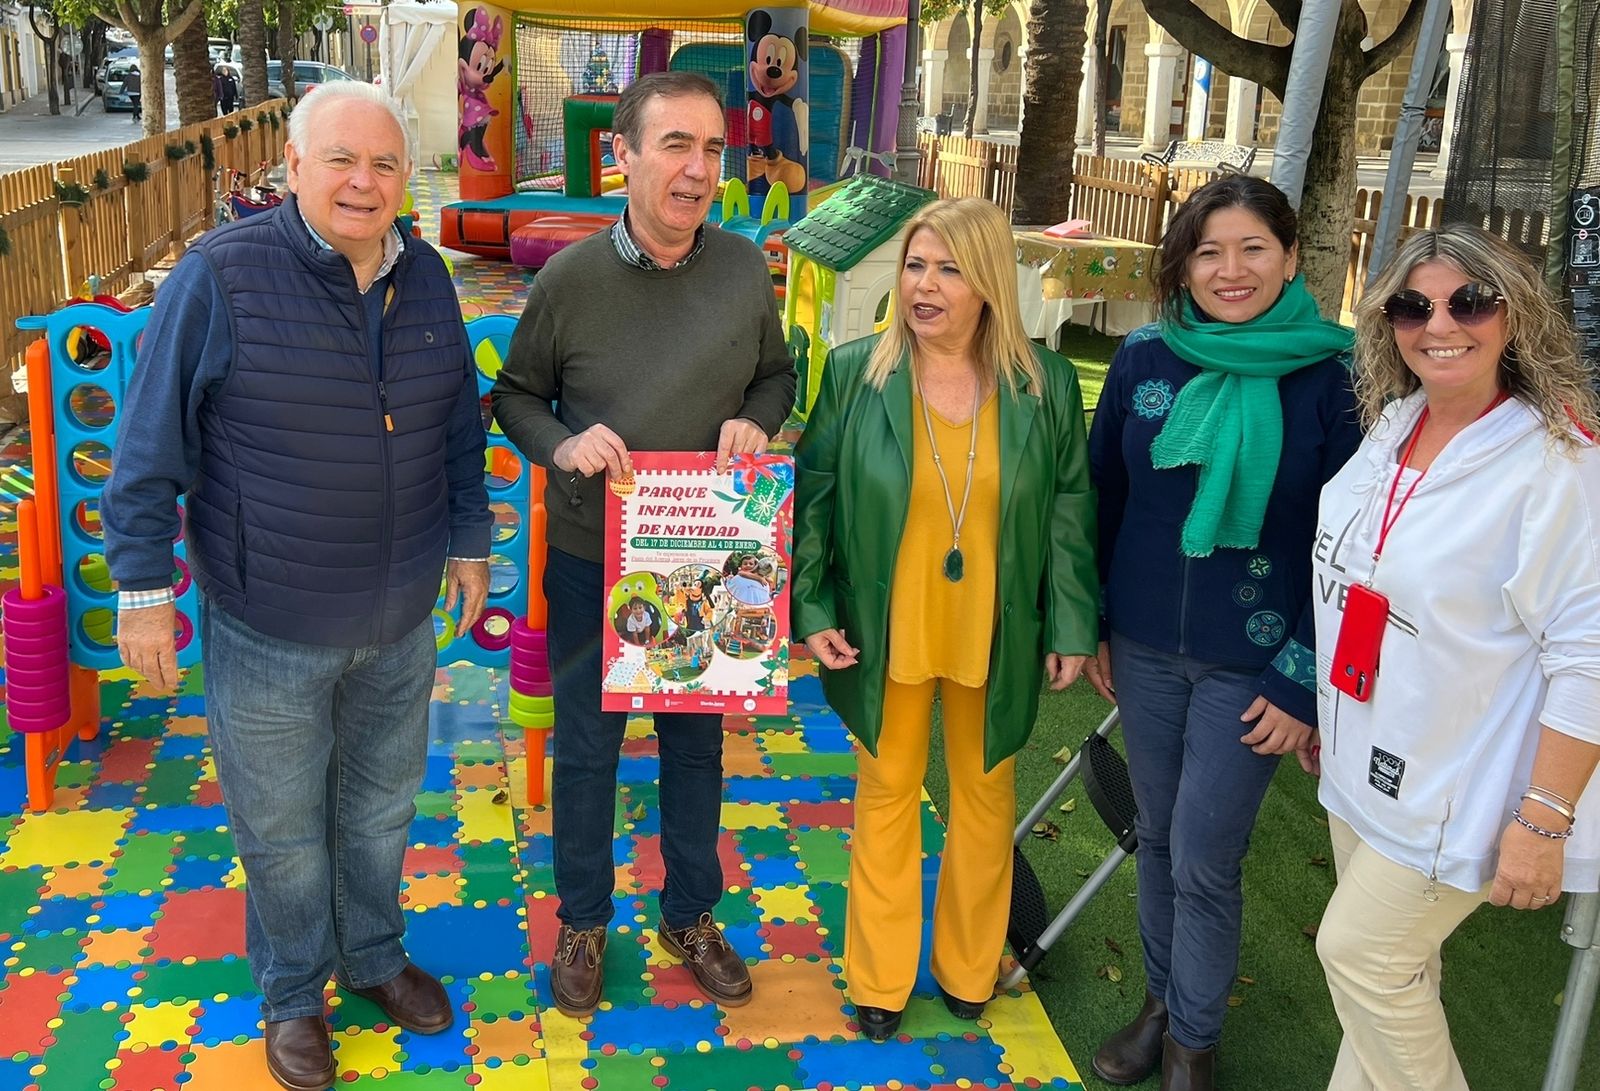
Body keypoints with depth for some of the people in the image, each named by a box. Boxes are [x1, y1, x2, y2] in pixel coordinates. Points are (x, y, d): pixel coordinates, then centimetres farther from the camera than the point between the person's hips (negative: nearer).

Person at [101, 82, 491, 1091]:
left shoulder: (425, 279, -1)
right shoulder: (221, 276, -16)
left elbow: (460, 426, 11)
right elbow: (151, 447, -11)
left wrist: (469, 544, 14)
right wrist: (144, 589, -10)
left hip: (401, 623, 4)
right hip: (268, 631, -4)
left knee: (381, 808, 22)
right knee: (283, 828, 14)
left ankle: (375, 955, 46)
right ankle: (294, 994, 37)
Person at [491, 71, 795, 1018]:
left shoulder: (746, 269, -8)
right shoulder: (569, 279, -14)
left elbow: (778, 373, 7)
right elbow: (517, 396, 0)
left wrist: (756, 422, -14)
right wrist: (562, 446, -20)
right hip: (592, 560, -2)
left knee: (696, 744, 18)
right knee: (587, 748, 14)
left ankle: (692, 916, 40)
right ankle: (584, 921, 37)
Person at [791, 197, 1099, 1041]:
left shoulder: (1045, 384, -7)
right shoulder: (853, 372, -9)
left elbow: (1070, 512, -1)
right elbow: (811, 499, -4)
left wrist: (1072, 625, -1)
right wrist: (811, 611, -7)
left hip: (993, 638, 1)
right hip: (886, 635, -1)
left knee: (984, 794, 18)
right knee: (887, 794, 15)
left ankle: (968, 967, 40)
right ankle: (879, 979, 33)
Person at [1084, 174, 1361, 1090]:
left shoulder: (1333, 375, -11)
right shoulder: (1144, 360, -2)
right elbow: (1102, 494, 8)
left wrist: (1302, 682, -9)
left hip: (1253, 665, -3)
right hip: (1145, 646, 3)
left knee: (1204, 860, 2)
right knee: (1159, 837, 16)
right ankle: (1162, 1002, 37)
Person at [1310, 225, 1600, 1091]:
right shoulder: (1393, 424, 2)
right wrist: (1323, 709, 20)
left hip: (1455, 789, -7)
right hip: (1366, 761, 7)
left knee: (1360, 951, 2)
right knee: (1389, 960, 20)